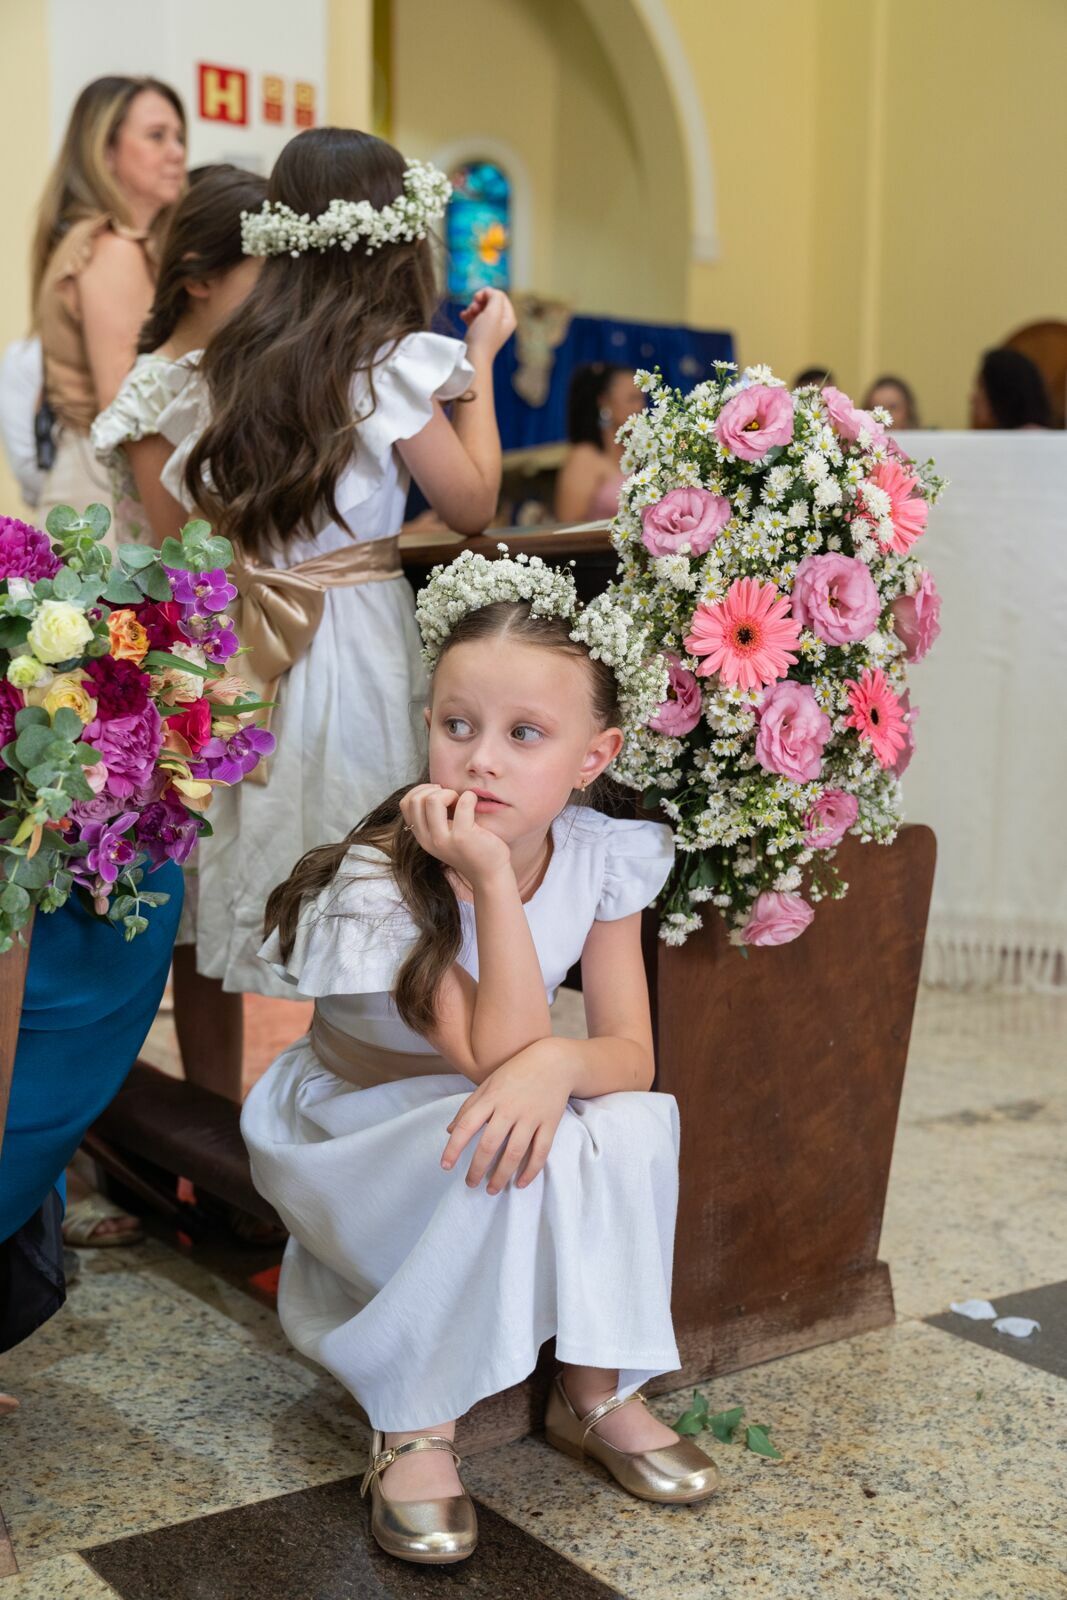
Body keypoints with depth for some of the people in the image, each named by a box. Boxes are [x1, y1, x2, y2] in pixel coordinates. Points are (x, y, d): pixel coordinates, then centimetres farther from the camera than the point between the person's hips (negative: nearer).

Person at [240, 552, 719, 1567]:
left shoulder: (603, 858, -14)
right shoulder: (381, 881, -28)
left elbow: (631, 1053, -16)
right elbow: (496, 1054, -34)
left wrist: (554, 1066, -39)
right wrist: (492, 879, -43)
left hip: (476, 1117, 5)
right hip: (351, 1133, -4)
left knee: (632, 1125, -25)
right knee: (500, 1153, -34)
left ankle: (595, 1394, -6)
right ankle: (416, 1431, -17)